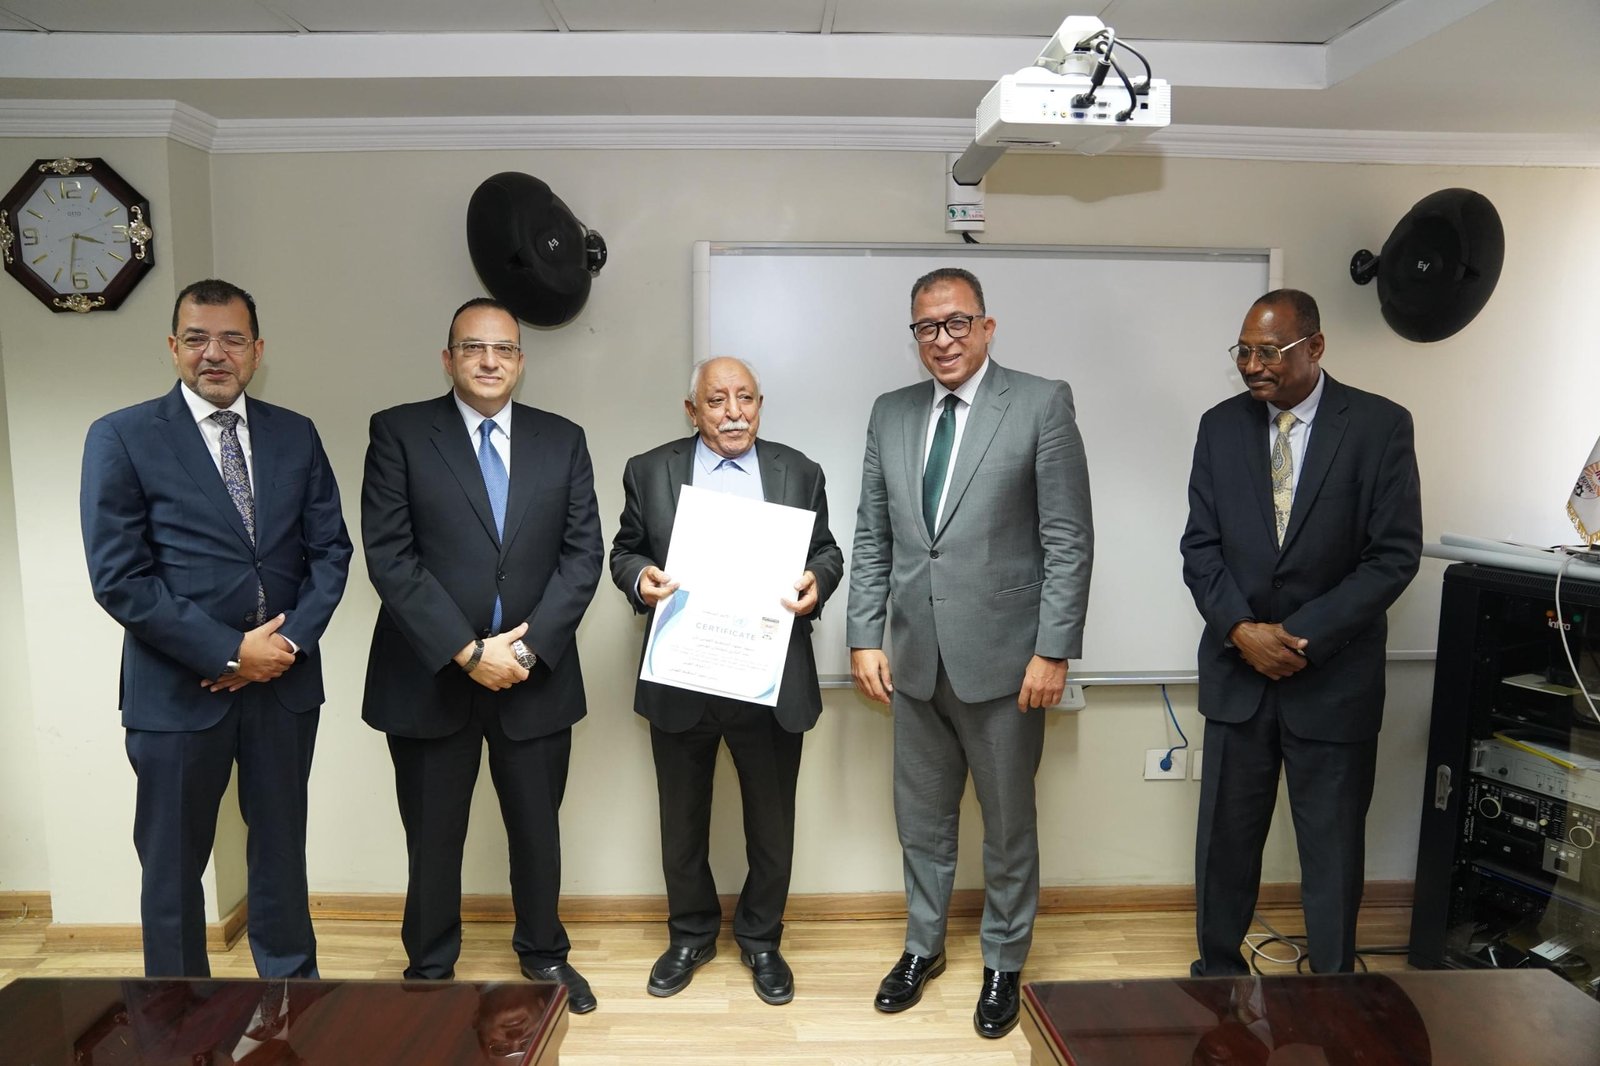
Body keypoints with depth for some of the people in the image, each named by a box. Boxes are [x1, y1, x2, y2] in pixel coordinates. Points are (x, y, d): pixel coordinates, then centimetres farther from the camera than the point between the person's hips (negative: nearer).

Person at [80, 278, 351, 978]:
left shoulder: (296, 435, 5)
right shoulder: (121, 438, -5)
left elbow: (330, 548, 3)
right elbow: (118, 578, -11)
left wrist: (293, 639, -11)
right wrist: (228, 652, -14)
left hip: (286, 682, 3)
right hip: (178, 690, -2)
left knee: (281, 848, 18)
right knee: (173, 864, 14)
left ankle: (292, 980, 38)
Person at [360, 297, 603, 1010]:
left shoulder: (563, 440, 5)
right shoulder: (399, 432, -2)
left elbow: (583, 553, 0)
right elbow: (389, 555, -9)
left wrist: (529, 646, -11)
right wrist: (467, 653, -15)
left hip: (536, 675, 2)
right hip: (431, 676, -1)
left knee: (538, 829, 16)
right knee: (433, 837, 14)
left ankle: (544, 956, 38)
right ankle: (430, 967, 37)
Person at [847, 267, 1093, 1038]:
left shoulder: (1042, 404, -6)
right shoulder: (890, 414, 7)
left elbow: (1069, 540, -8)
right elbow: (871, 538, 8)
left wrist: (1053, 650, -12)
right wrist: (865, 638, 2)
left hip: (1002, 656, -3)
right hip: (914, 657, 4)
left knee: (1008, 823, 14)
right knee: (921, 819, 18)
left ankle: (1003, 964, 35)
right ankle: (922, 947, 39)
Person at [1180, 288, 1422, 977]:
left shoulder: (1380, 425, -5)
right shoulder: (1221, 426, 3)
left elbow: (1394, 556, -9)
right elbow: (1201, 547, 2)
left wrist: (1302, 636, -15)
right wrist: (1243, 631, -12)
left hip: (1333, 678, -2)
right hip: (1237, 673, 2)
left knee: (1332, 848, 11)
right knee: (1225, 838, 11)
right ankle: (1217, 971, 30)